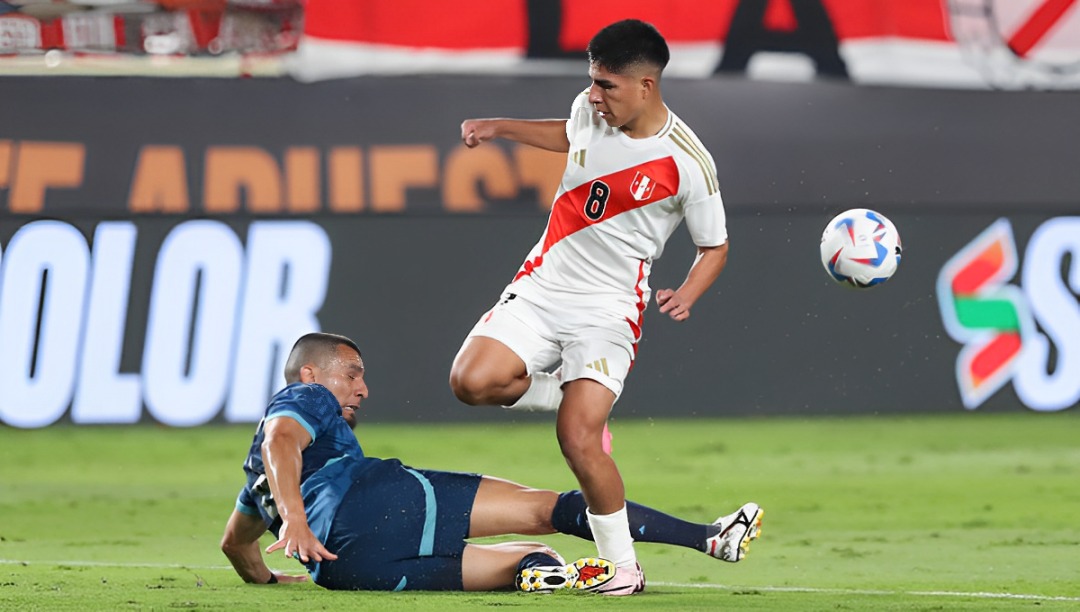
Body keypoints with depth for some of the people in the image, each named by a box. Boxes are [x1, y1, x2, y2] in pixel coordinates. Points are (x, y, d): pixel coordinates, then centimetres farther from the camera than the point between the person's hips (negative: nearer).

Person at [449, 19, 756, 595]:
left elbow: (714, 246, -1)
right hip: (540, 286, 5)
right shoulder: (591, 110, -1)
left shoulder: (686, 163, -14)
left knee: (578, 439, -19)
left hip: (608, 310, -5)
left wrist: (687, 295, -19)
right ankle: (575, 396, 10)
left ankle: (624, 565, -1)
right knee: (473, 382, -20)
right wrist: (499, 127, 21)